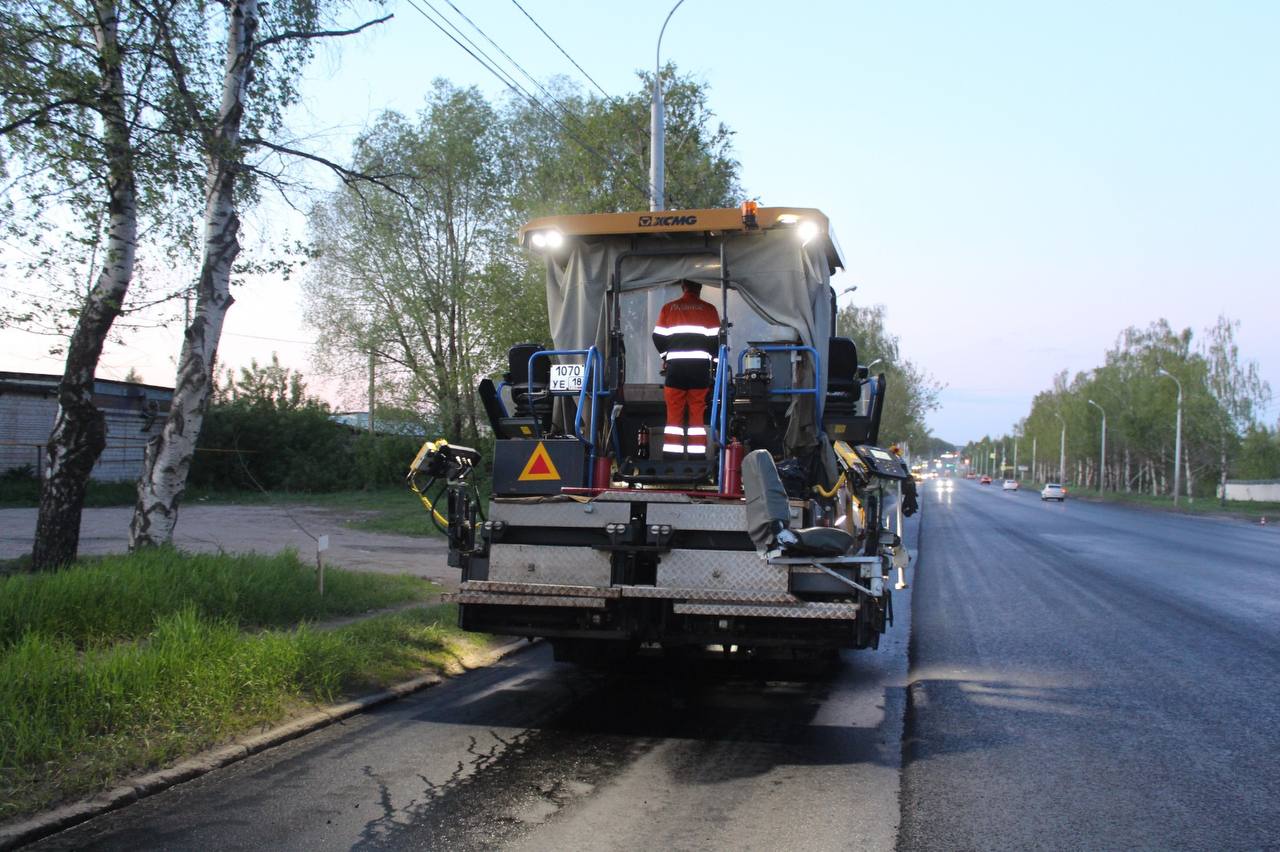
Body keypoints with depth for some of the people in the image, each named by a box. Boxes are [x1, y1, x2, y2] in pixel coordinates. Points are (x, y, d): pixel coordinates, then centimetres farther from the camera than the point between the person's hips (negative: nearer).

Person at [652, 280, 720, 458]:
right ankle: (697, 454, 2)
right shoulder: (708, 309, 2)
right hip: (700, 366, -1)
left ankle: (671, 456, 1)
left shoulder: (669, 308, 5)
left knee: (674, 411, 5)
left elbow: (658, 337, 7)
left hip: (675, 365, 1)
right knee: (697, 411, 4)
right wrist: (712, 358, 18)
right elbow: (715, 339, 1)